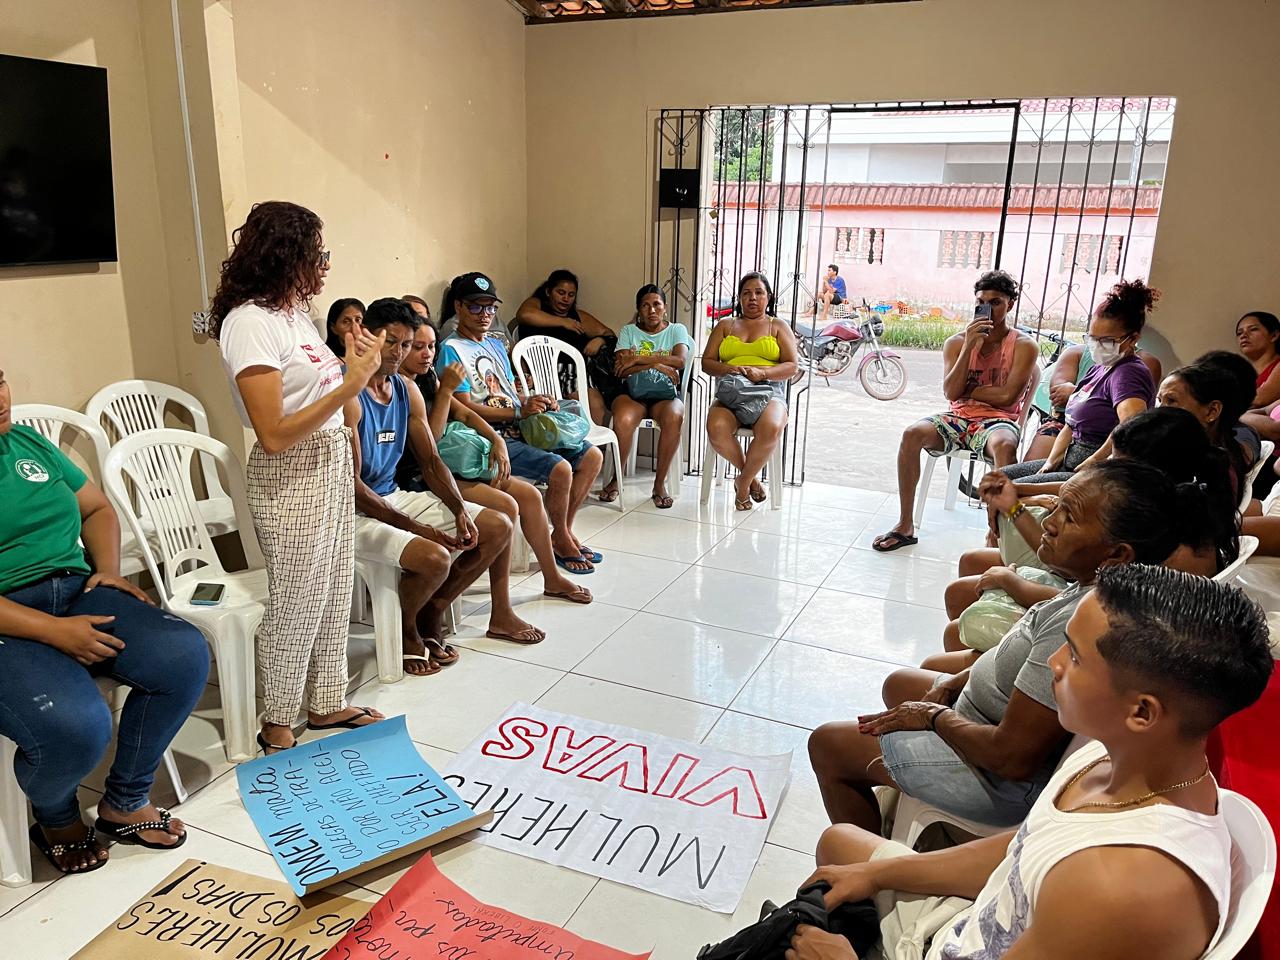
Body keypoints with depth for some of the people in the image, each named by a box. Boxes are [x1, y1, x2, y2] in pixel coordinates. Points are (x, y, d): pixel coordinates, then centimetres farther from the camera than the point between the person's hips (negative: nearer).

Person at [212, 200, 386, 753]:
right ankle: (278, 726, 25)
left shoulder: (293, 312, 8)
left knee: (334, 594, 17)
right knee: (297, 605, 5)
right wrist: (352, 384, -24)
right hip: (291, 479, -9)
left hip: (333, 463, 9)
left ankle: (327, 703, 34)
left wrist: (353, 361, 4)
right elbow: (274, 436, -24)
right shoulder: (249, 322, -18)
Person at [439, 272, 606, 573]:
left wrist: (535, 403, -4)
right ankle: (562, 541, -2)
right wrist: (519, 412, -20)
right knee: (560, 469, -26)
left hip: (520, 431, 9)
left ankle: (564, 531, 10)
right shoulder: (451, 350, -7)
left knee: (591, 456, -1)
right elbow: (464, 408, -15)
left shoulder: (496, 345, 19)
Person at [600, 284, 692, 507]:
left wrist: (638, 359, -9)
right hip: (632, 391, 0)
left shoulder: (676, 330, 13)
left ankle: (660, 483, -22)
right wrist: (656, 365, -13)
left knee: (674, 417, -37)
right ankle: (616, 478, -12)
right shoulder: (628, 331, 14)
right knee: (623, 420, -36)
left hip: (666, 393, 0)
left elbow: (681, 360, -8)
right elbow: (622, 370, -2)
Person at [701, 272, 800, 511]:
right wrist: (728, 369, -10)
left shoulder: (779, 327, 17)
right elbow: (706, 362, 13)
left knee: (770, 429, -38)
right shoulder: (725, 325, 22)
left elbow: (791, 366, 5)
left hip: (768, 392, -1)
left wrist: (762, 372, -14)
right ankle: (751, 475, -9)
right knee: (716, 428, -34)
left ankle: (743, 481, -13)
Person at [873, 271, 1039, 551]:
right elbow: (951, 393, -5)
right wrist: (969, 346, -11)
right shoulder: (956, 342, 8)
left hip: (998, 420, -3)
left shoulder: (1024, 346, 1)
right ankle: (905, 525, -20)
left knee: (1004, 445, -40)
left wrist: (964, 389, -3)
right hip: (958, 418, 3)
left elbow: (1006, 396, -11)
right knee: (912, 434, -27)